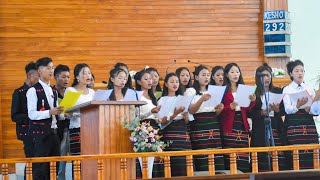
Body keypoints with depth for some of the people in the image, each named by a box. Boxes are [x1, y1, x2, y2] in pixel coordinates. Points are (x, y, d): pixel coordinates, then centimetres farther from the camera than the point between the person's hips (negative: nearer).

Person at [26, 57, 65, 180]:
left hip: (53, 132, 7)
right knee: (40, 169, -7)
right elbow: (32, 114, -13)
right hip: (40, 133, -7)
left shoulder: (54, 91, 18)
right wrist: (50, 112, -25)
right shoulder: (33, 91, -4)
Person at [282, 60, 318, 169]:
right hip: (294, 125, -3)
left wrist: (310, 110, -10)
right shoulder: (287, 89, 6)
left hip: (309, 124, 3)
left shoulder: (309, 89, 14)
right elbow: (287, 110, -6)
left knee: (311, 155, -6)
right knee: (296, 155, -10)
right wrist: (297, 106, -26)